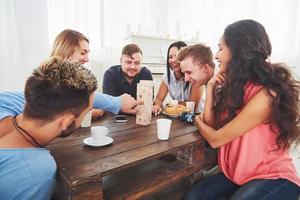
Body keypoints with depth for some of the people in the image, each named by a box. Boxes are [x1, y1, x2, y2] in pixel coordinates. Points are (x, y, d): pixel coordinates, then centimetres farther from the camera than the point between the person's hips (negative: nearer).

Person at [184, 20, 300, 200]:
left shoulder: (265, 94, -25)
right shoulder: (237, 85, 2)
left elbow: (216, 139, -20)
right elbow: (211, 122, 0)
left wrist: (198, 121, 1)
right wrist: (211, 86, -8)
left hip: (274, 178, -6)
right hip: (239, 174, 7)